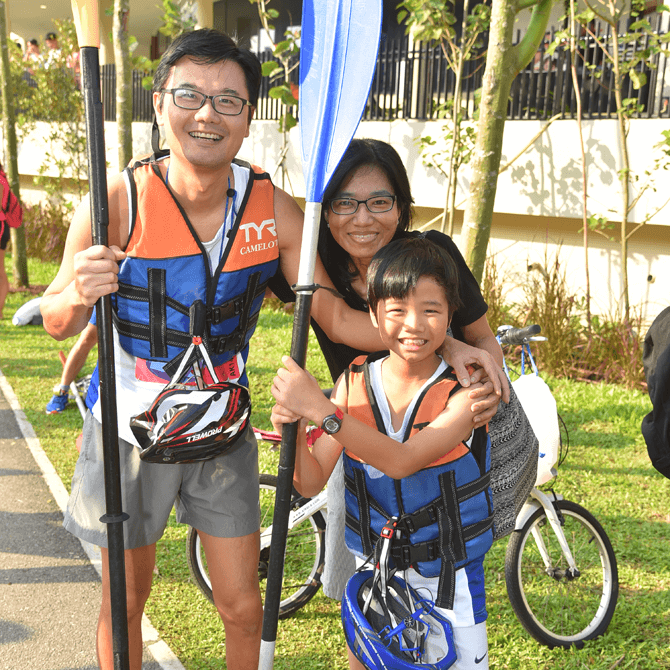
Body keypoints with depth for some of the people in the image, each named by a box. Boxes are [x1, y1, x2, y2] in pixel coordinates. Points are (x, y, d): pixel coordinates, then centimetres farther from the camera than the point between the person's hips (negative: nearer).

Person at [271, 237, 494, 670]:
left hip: (446, 580, -3)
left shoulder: (466, 393, -19)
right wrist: (292, 430, -29)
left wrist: (320, 408, -41)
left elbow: (402, 461, -34)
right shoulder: (354, 382, -7)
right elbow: (312, 483, -10)